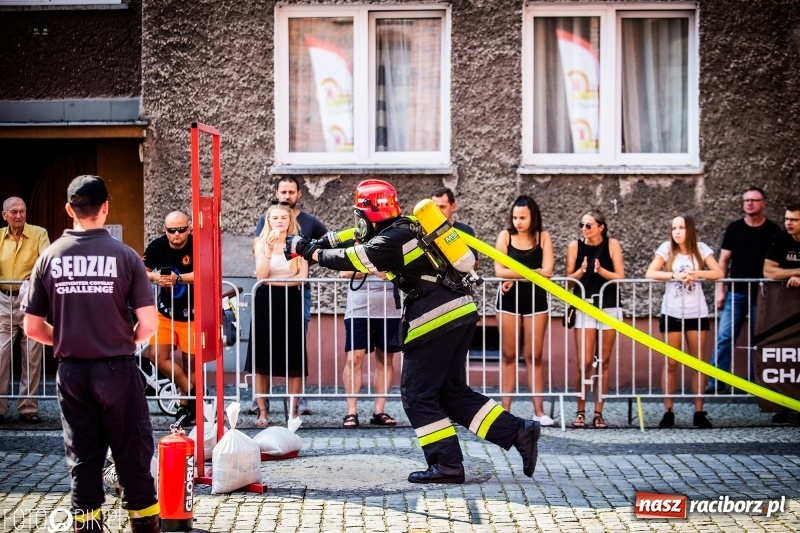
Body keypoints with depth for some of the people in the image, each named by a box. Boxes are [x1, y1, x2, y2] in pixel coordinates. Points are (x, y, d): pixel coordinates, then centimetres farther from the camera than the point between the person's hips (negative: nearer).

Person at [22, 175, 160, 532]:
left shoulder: (49, 258, -3)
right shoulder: (123, 255, -10)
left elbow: (32, 327, 0)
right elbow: (149, 322, -12)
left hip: (71, 370, 2)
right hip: (116, 368, -2)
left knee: (82, 455, 11)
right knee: (132, 452, 9)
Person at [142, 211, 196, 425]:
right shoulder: (157, 246, -7)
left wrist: (178, 278, -42)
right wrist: (154, 276, -27)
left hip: (192, 313, -3)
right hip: (166, 311, 3)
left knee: (190, 361, 3)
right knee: (158, 355, -9)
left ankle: (185, 404, 20)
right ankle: (191, 392, 4)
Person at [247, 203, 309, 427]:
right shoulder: (261, 243, 6)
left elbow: (302, 276, -4)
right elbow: (261, 275, -8)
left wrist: (275, 281, -10)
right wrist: (269, 248, -18)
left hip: (291, 302, 0)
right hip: (266, 302, 0)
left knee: (293, 358, -2)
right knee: (262, 358, -2)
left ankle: (292, 410, 3)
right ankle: (262, 411, 2)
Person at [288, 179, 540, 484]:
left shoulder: (392, 240, -13)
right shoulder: (406, 228, 14)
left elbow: (348, 260, -9)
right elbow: (361, 240, 24)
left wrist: (310, 251, 5)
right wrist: (318, 244, 16)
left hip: (435, 320, -9)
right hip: (461, 313, 9)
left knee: (418, 395, 2)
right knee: (453, 392, 15)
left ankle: (447, 465, 3)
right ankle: (519, 432, 10)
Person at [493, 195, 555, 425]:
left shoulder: (543, 237, -1)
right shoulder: (505, 236, 0)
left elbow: (546, 272, -11)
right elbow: (499, 271, -8)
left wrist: (514, 276, -14)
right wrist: (532, 271, -13)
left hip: (536, 299, 0)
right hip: (509, 300, 0)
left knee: (534, 356, 3)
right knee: (509, 355, 5)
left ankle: (539, 410, 4)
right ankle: (505, 410, 7)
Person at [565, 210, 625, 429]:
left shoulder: (612, 245, -1)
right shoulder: (575, 246, 0)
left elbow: (620, 276, -3)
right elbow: (569, 278, 2)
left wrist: (600, 270, -19)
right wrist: (581, 271, -18)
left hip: (609, 308, 1)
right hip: (584, 308, 0)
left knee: (604, 362, 5)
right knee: (585, 363, -7)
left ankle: (598, 413, 10)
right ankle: (580, 411, 5)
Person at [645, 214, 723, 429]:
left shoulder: (701, 248, -1)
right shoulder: (667, 248, -3)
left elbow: (718, 273, -7)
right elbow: (650, 273, -11)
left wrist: (697, 273, -23)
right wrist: (675, 276, -24)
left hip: (697, 313, 1)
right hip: (672, 312, -1)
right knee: (671, 363, 2)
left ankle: (699, 412, 11)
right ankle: (668, 412, 7)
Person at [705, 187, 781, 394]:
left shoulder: (773, 231, 3)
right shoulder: (734, 228, 5)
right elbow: (723, 260, 5)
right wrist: (720, 290, -2)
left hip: (762, 294, 0)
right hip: (736, 293, 0)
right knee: (725, 337, -5)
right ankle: (717, 382, -3)